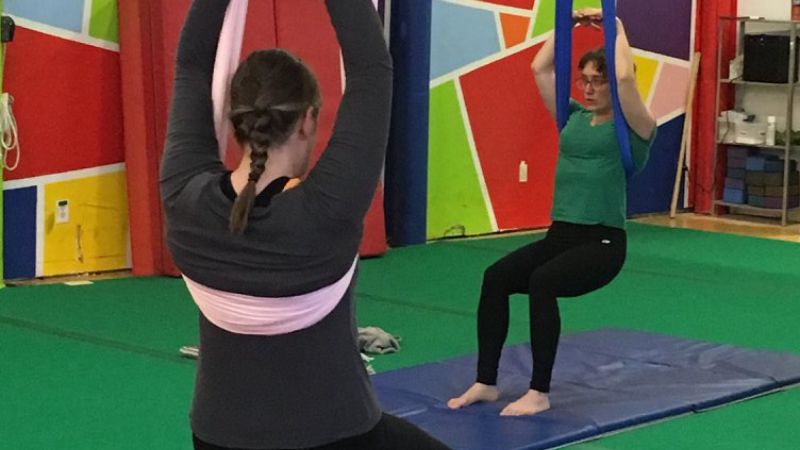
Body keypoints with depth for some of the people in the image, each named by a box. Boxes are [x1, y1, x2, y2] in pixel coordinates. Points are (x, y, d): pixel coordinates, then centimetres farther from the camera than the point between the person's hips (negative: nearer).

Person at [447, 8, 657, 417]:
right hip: (559, 234, 6)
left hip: (603, 242, -6)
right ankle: (486, 382, -12)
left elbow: (626, 77, -21)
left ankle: (539, 392, -22)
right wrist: (569, 24, 12)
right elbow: (540, 69, 11)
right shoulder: (573, 118, 14)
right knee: (496, 277, -19)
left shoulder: (632, 129, -4)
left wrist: (617, 29, -9)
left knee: (542, 281, -32)